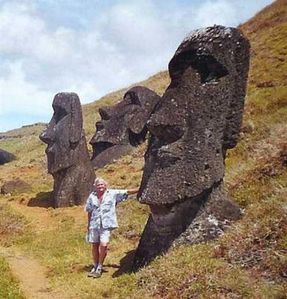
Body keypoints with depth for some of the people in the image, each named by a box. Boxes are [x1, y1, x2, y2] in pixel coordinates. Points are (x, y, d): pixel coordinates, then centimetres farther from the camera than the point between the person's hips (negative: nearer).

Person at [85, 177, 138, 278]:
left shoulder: (113, 193, 1)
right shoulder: (92, 196, 7)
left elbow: (127, 192, -2)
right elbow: (89, 212, 14)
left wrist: (140, 189, -9)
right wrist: (88, 225, 16)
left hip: (106, 224, -3)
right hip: (94, 224, 3)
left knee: (104, 245, -15)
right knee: (95, 245, 11)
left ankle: (99, 268, 2)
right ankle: (95, 267, 30)